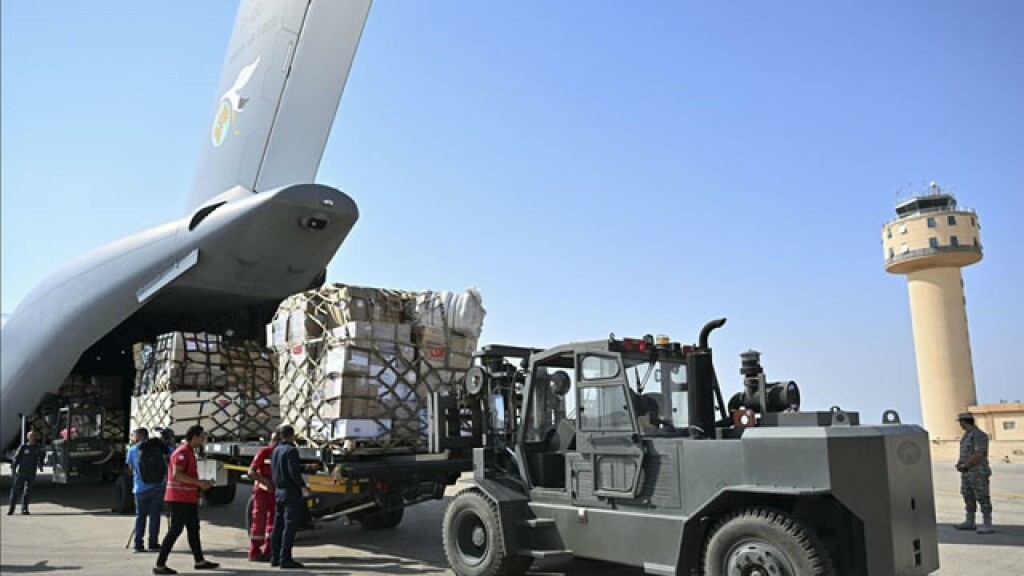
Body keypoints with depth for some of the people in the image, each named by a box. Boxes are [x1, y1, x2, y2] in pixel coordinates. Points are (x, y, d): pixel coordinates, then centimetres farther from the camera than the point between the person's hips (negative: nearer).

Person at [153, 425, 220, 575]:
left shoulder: (189, 452, 16)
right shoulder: (182, 452, -16)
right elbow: (177, 474, -26)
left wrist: (201, 483, 15)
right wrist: (199, 483, -24)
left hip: (189, 498, 10)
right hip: (180, 498, -10)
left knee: (194, 529, 14)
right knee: (175, 530, -6)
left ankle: (200, 561, 22)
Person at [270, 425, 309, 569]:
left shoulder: (275, 450, 11)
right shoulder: (291, 450, -15)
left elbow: (273, 471, 15)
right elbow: (294, 472, -21)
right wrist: (303, 486, -11)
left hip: (278, 491, 9)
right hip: (291, 492, -9)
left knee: (278, 525, 13)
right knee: (290, 526, -5)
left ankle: (275, 558, 18)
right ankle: (285, 559, -5)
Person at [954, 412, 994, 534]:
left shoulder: (979, 435, -18)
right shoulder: (967, 434, 13)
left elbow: (979, 455, -25)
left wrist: (964, 466, -18)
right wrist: (959, 463, 3)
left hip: (978, 472, -9)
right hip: (967, 472, 9)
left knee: (982, 498, -5)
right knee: (968, 497, 13)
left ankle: (987, 525, 0)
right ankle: (970, 522, 22)